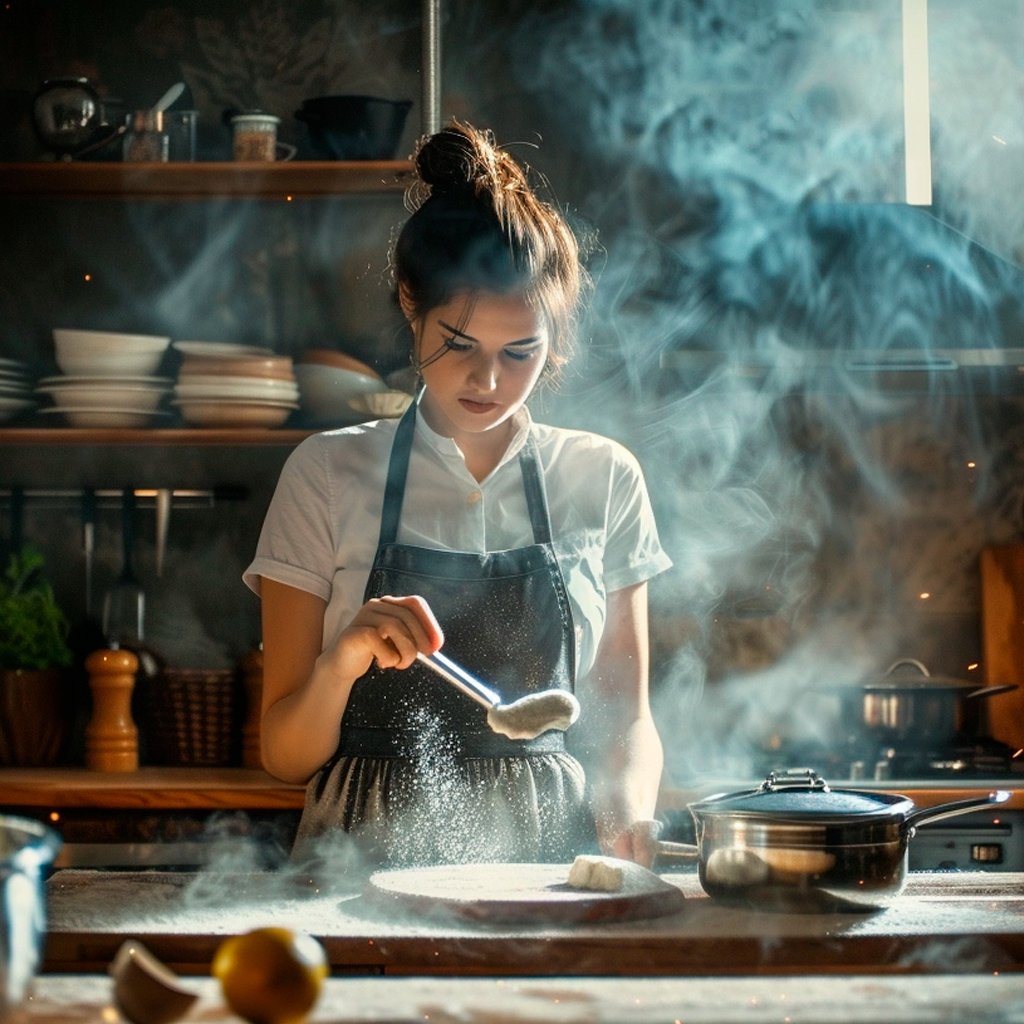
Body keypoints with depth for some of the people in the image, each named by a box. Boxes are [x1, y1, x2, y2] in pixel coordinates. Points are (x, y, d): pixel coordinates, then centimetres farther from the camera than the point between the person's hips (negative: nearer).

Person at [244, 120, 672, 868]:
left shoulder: (604, 479, 10)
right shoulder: (328, 475, 4)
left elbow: (626, 718, 14)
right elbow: (286, 755, 4)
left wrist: (628, 802, -7)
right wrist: (343, 660, -17)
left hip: (548, 861, 2)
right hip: (368, 859, -2)